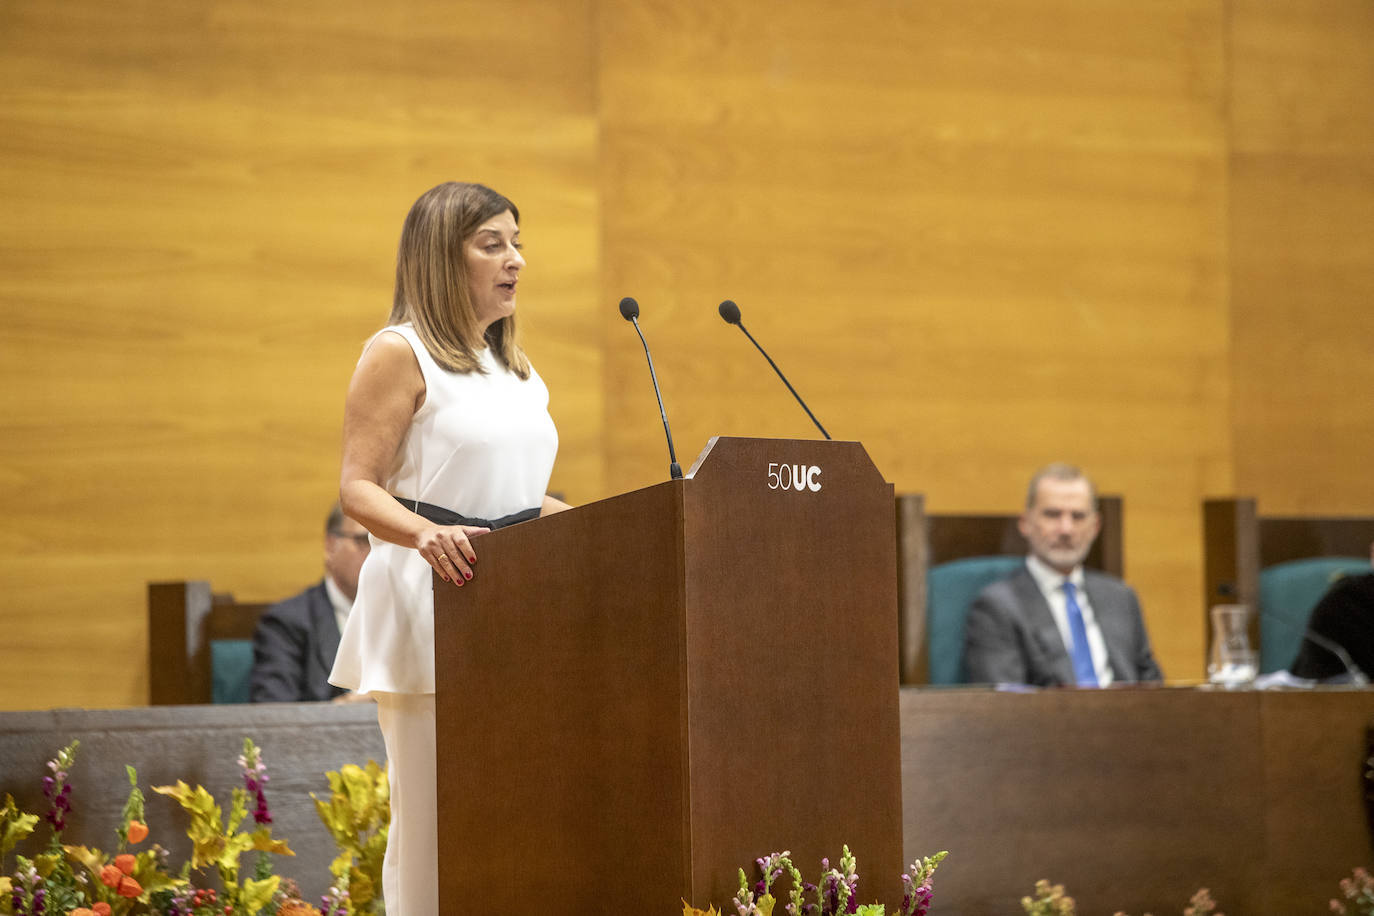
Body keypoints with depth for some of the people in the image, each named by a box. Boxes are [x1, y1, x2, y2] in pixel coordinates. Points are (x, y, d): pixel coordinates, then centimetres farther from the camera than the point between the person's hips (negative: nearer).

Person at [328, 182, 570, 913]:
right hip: (431, 602, -7)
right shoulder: (400, 353, -1)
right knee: (433, 824, -9)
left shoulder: (517, 370, 21)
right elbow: (358, 488, -9)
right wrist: (425, 533, -28)